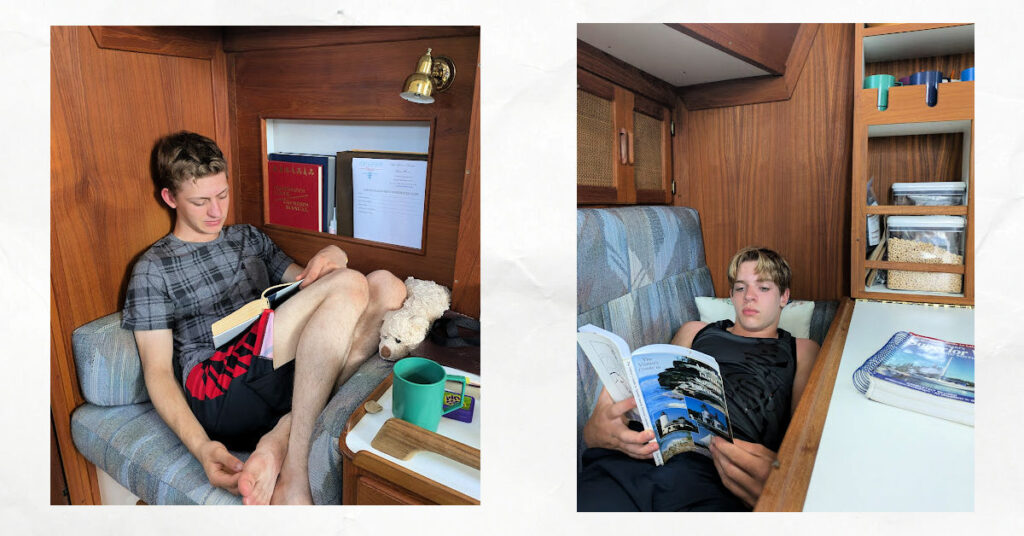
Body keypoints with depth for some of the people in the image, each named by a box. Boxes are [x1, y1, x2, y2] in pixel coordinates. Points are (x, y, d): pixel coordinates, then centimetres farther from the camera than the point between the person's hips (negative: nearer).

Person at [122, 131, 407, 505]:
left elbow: (306, 287, 24)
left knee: (385, 285, -18)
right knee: (349, 285, -25)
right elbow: (157, 371, 3)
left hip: (281, 370, 5)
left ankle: (280, 439, -26)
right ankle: (293, 477, -30)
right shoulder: (153, 269, 11)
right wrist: (200, 446, -16)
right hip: (218, 392, -5)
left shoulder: (249, 238, 26)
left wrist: (333, 257, -2)